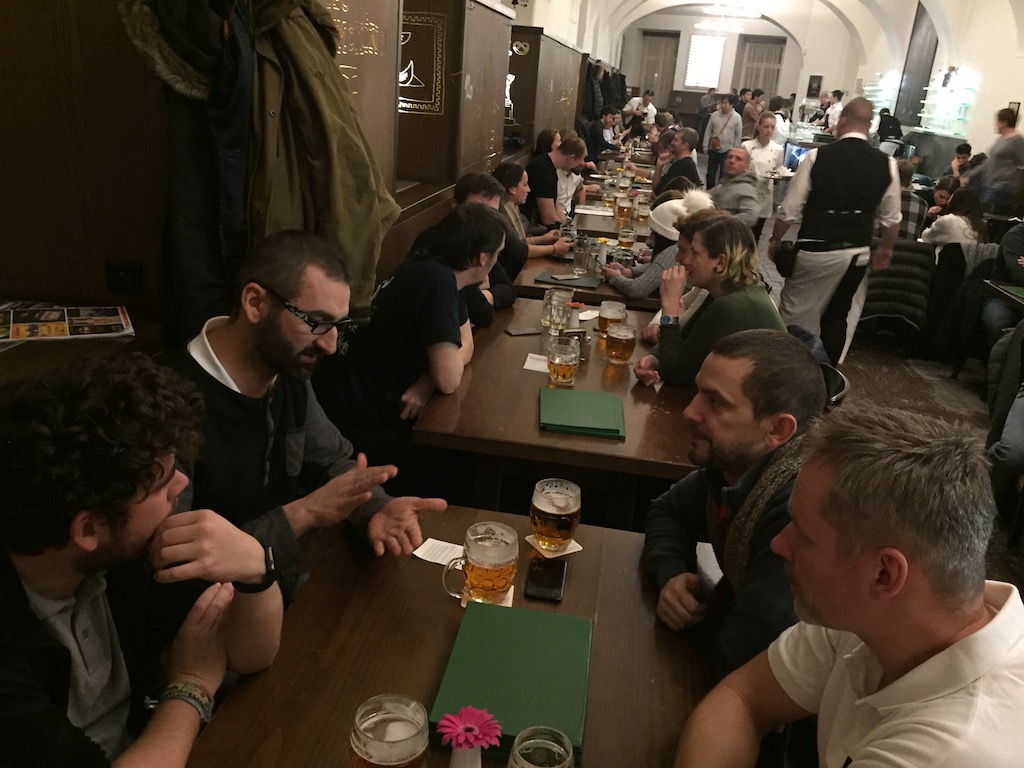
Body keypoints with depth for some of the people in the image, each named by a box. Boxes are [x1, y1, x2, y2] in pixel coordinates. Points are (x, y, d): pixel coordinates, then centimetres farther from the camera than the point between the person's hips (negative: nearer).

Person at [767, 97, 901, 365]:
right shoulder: (886, 164, -2)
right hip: (857, 253, 3)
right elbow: (891, 218, 7)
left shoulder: (817, 156, -11)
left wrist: (774, 241, 8)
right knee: (840, 318, 17)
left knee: (794, 313, 13)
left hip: (815, 250, -3)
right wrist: (885, 248, 25)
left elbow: (790, 210, -8)